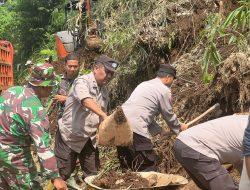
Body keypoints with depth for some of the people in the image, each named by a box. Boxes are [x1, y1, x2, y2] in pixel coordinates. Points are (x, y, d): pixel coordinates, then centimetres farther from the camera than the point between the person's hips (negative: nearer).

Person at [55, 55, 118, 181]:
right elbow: (86, 101, -36)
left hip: (89, 139, 7)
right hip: (70, 136, -7)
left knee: (93, 174, 8)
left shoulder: (104, 91, 9)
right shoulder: (82, 81, -14)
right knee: (63, 173, 2)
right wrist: (104, 115, -48)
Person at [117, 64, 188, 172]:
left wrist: (159, 130, 28)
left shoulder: (144, 84, 24)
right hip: (135, 129, -9)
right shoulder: (164, 91, -1)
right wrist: (180, 127, 28)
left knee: (127, 167, 17)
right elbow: (169, 116, 9)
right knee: (148, 166, 0)